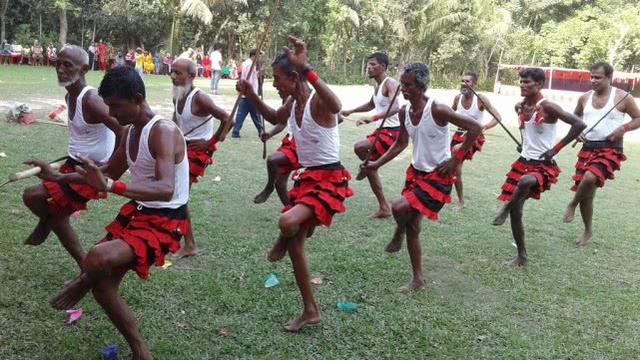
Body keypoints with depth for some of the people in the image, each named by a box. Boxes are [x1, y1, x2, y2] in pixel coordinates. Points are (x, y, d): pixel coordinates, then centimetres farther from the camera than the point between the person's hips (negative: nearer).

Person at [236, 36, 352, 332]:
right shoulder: (293, 103, 6)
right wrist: (252, 96, 14)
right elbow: (276, 118, 30)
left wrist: (306, 69, -50)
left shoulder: (318, 102, -20)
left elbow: (336, 105, -46)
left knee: (287, 224, -32)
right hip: (306, 177, 9)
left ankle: (284, 239, 10)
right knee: (294, 245, 11)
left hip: (330, 180, -9)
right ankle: (310, 311, 26)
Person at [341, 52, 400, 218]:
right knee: (370, 166, 10)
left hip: (392, 131, -10)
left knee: (359, 147, -27)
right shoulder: (377, 85, 13)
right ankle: (384, 208, 19)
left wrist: (373, 118, -46)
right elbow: (371, 105, 32)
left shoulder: (390, 84, -16)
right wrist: (350, 111, 25)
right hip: (381, 130, 10)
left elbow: (394, 108, -34)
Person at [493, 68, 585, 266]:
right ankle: (522, 255, 20)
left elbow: (579, 124, -21)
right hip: (523, 162, 7)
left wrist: (556, 149, -17)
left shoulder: (547, 107, -16)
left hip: (543, 165, -7)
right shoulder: (520, 106, 5)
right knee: (516, 212, 5)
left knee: (525, 182, -42)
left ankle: (507, 207, -12)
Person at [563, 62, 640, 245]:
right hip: (588, 148, 5)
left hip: (610, 149, -4)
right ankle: (588, 231, 27)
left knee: (590, 178, -32)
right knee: (586, 193, 8)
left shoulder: (622, 97, -5)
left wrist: (623, 128, -14)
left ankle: (572, 205, -2)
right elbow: (574, 117, 24)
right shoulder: (584, 98, 6)